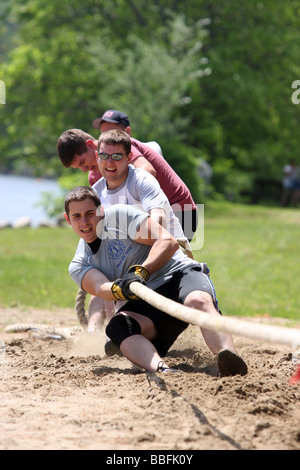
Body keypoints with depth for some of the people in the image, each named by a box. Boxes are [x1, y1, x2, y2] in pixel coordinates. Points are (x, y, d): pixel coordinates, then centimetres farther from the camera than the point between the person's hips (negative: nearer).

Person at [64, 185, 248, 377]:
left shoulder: (119, 214, 2)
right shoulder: (78, 266, 13)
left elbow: (168, 242, -8)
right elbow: (99, 288, -9)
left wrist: (141, 272, -24)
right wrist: (118, 290, -34)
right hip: (147, 302, 3)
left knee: (198, 301, -37)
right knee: (117, 326, -29)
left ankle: (230, 361, -62)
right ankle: (161, 368, -55)